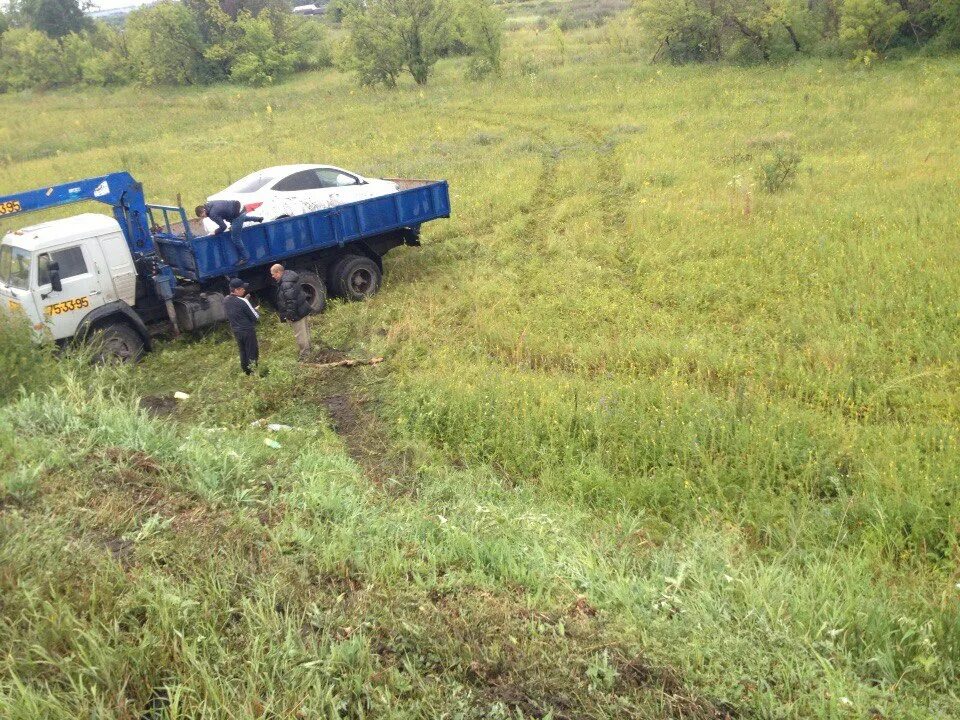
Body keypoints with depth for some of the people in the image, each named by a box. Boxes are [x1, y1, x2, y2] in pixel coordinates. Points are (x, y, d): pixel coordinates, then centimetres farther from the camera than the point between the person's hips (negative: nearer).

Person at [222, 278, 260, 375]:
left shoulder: (225, 300, -2)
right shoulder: (243, 301, -23)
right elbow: (256, 316, -16)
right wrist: (254, 309, 6)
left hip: (236, 331, 7)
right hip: (248, 330, -7)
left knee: (243, 352, 18)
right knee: (252, 353, 4)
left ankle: (246, 372, 28)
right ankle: (254, 373, 10)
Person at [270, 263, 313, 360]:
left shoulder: (286, 284, -25)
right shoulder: (289, 277, 10)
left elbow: (291, 301, -28)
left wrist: (290, 315, -23)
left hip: (297, 313, -11)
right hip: (302, 309, 11)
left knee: (300, 335, -2)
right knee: (305, 331, 21)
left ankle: (305, 355, 6)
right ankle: (308, 351, 34)